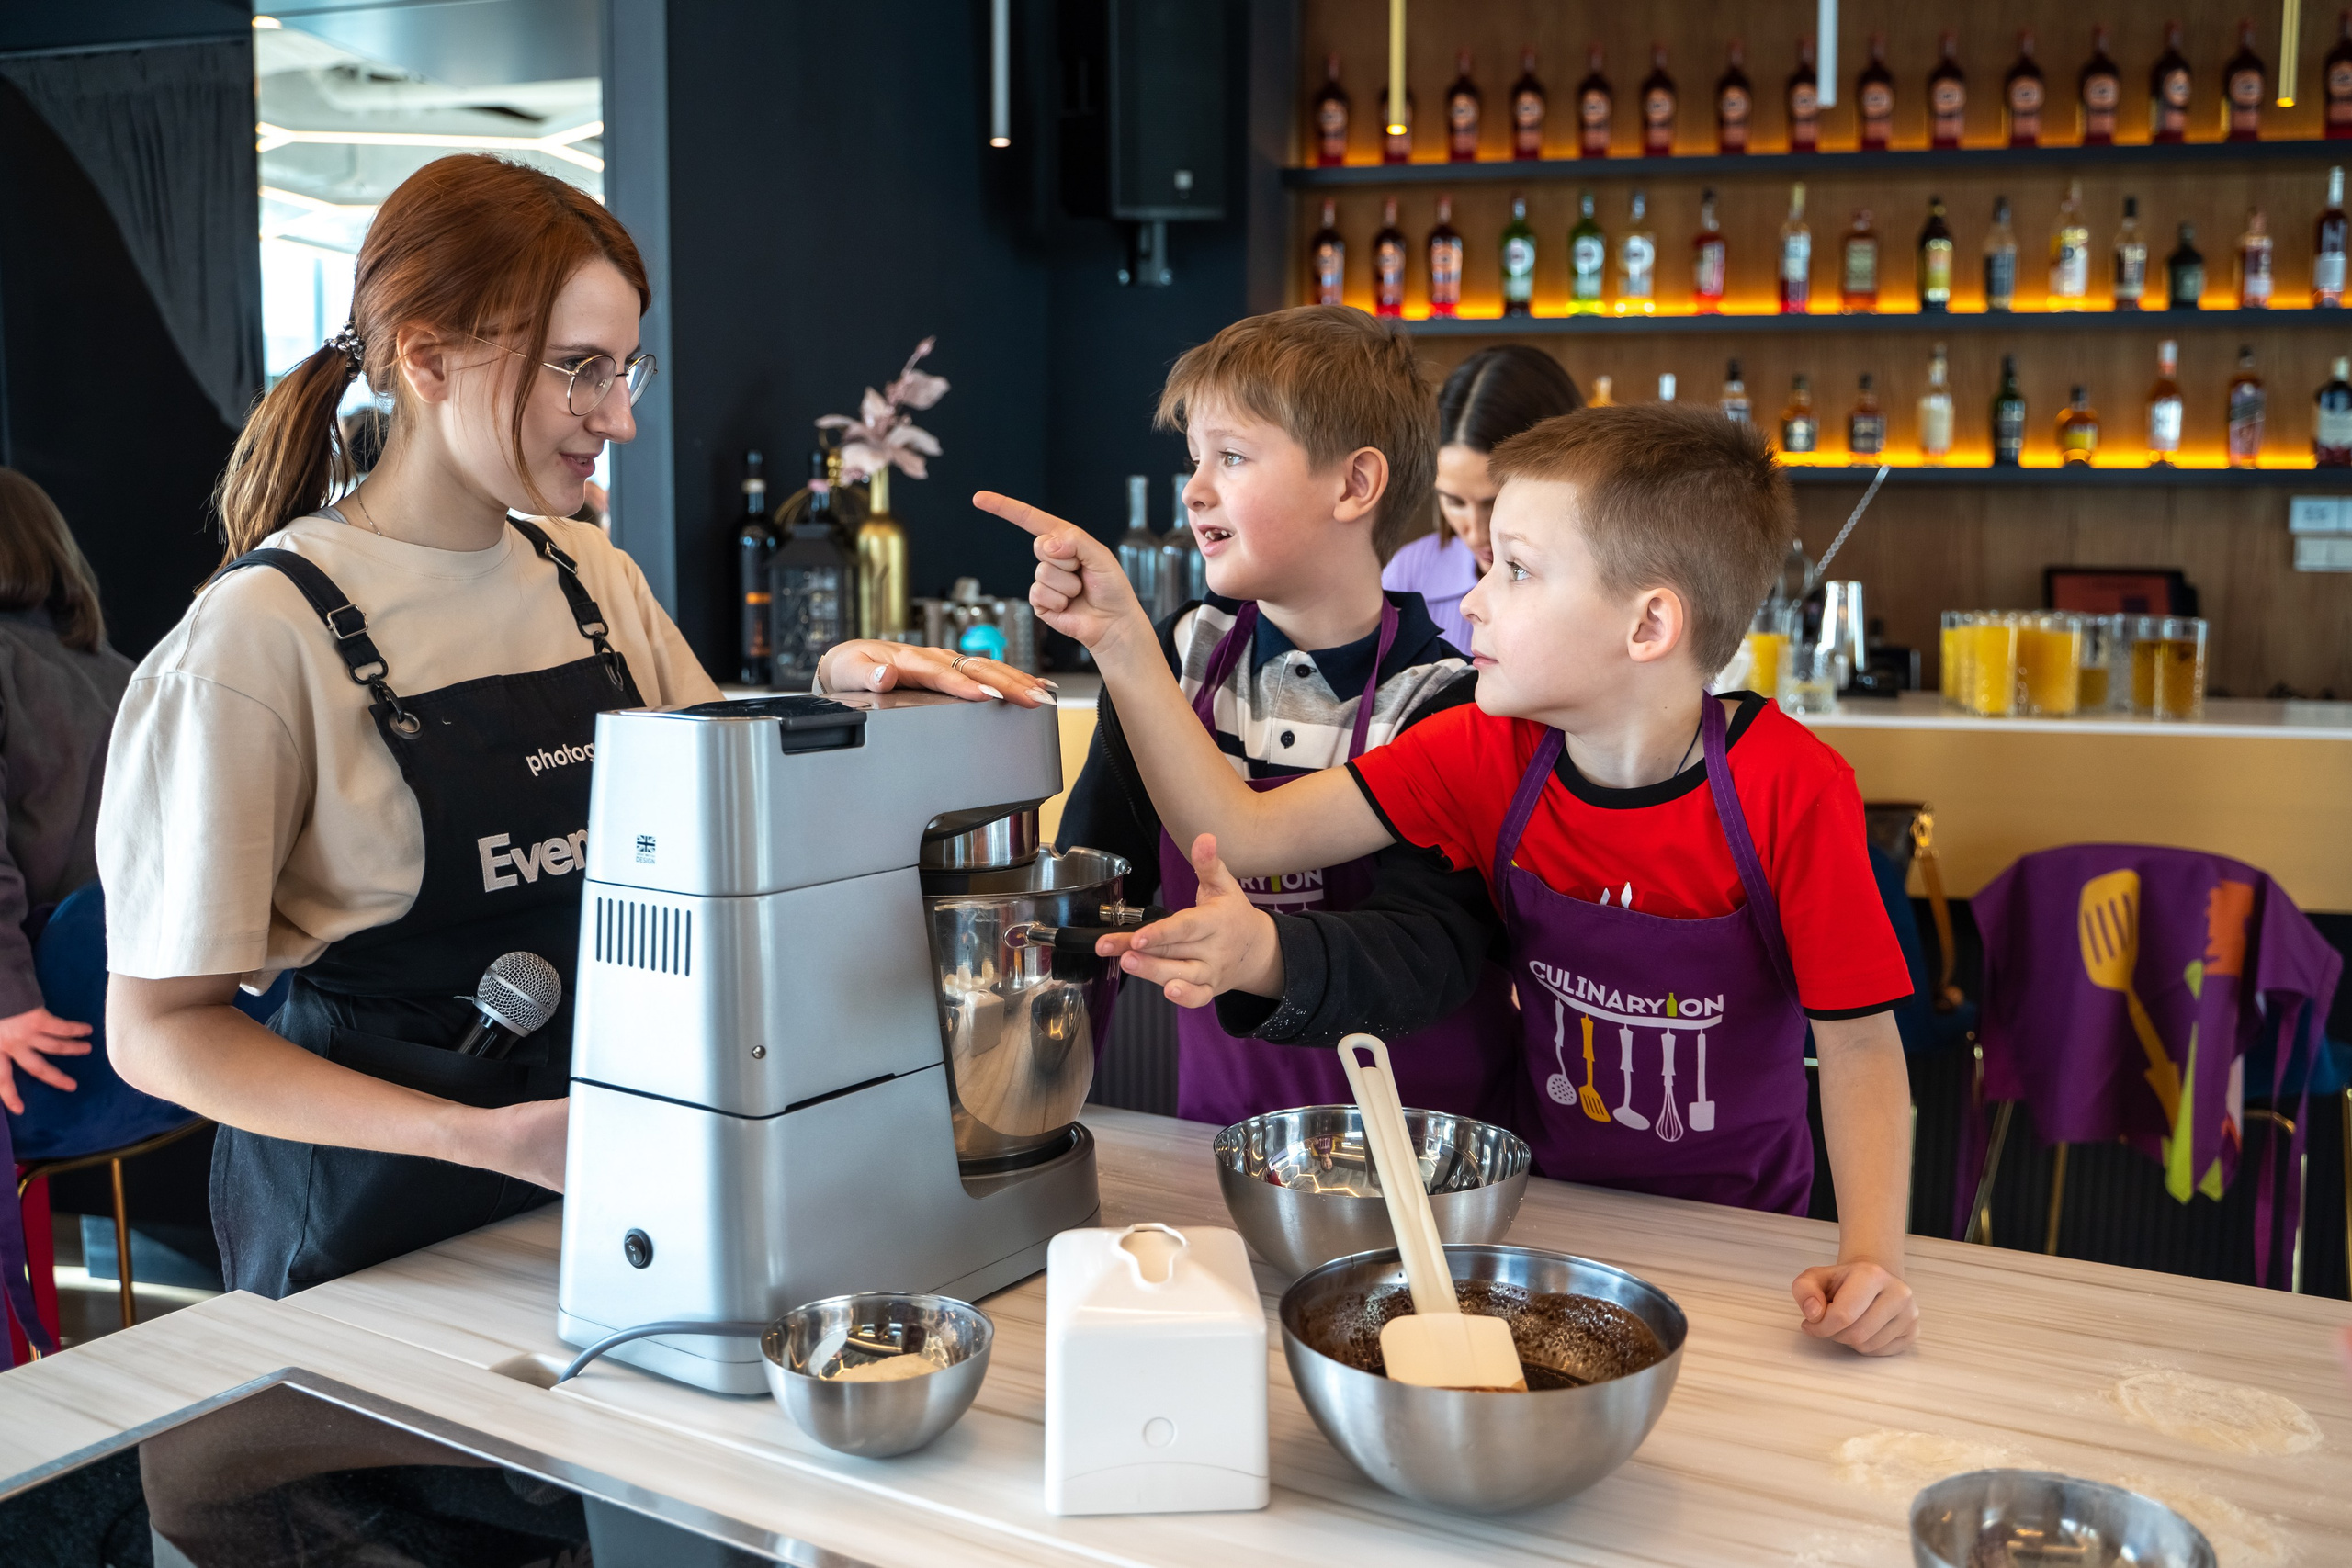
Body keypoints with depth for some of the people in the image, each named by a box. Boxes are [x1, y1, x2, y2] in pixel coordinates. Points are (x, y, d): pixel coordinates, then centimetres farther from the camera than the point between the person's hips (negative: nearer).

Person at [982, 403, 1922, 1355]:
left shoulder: (1793, 791, -20)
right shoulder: (1491, 753, -9)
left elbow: (1859, 1041, -14)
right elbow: (1244, 831, -13)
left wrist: (1870, 1256, -28)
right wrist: (1121, 640, -20)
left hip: (1739, 1233, -2)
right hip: (1547, 1205, 3)